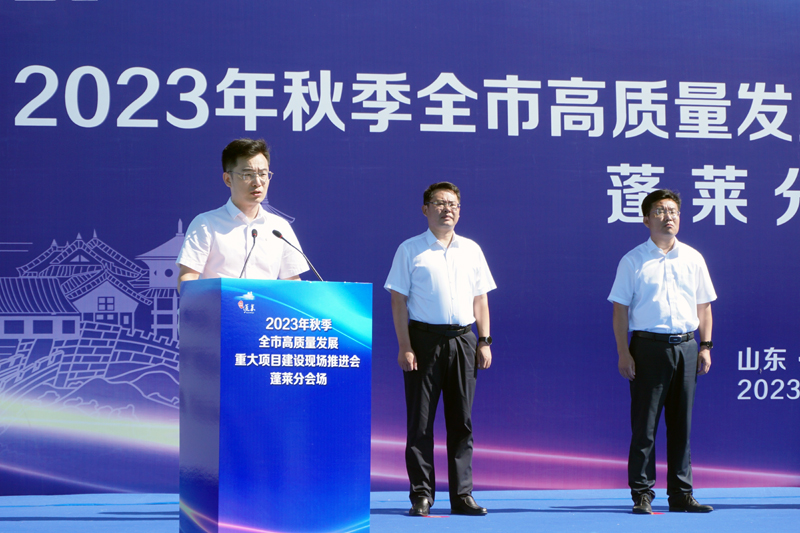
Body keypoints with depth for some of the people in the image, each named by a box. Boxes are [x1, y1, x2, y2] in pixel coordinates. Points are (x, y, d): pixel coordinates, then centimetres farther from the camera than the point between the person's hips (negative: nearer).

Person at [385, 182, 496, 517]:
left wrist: (484, 341, 6)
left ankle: (462, 494, 10)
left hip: (463, 340, 4)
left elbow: (480, 299, 15)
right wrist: (405, 347, -10)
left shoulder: (471, 249, 14)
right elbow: (398, 300, -2)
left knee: (461, 420, 5)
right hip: (424, 338, -4)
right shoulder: (410, 250, 2)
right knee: (420, 420, -2)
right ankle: (421, 495, 3)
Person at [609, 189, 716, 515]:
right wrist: (624, 353, -8)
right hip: (648, 346, -3)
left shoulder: (693, 259, 11)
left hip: (685, 347, 3)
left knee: (681, 425, 6)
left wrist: (705, 346, 7)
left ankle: (681, 494, 12)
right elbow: (620, 309, -1)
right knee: (644, 425, -2)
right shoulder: (633, 261, 1)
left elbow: (704, 306, 15)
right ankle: (642, 494, 3)